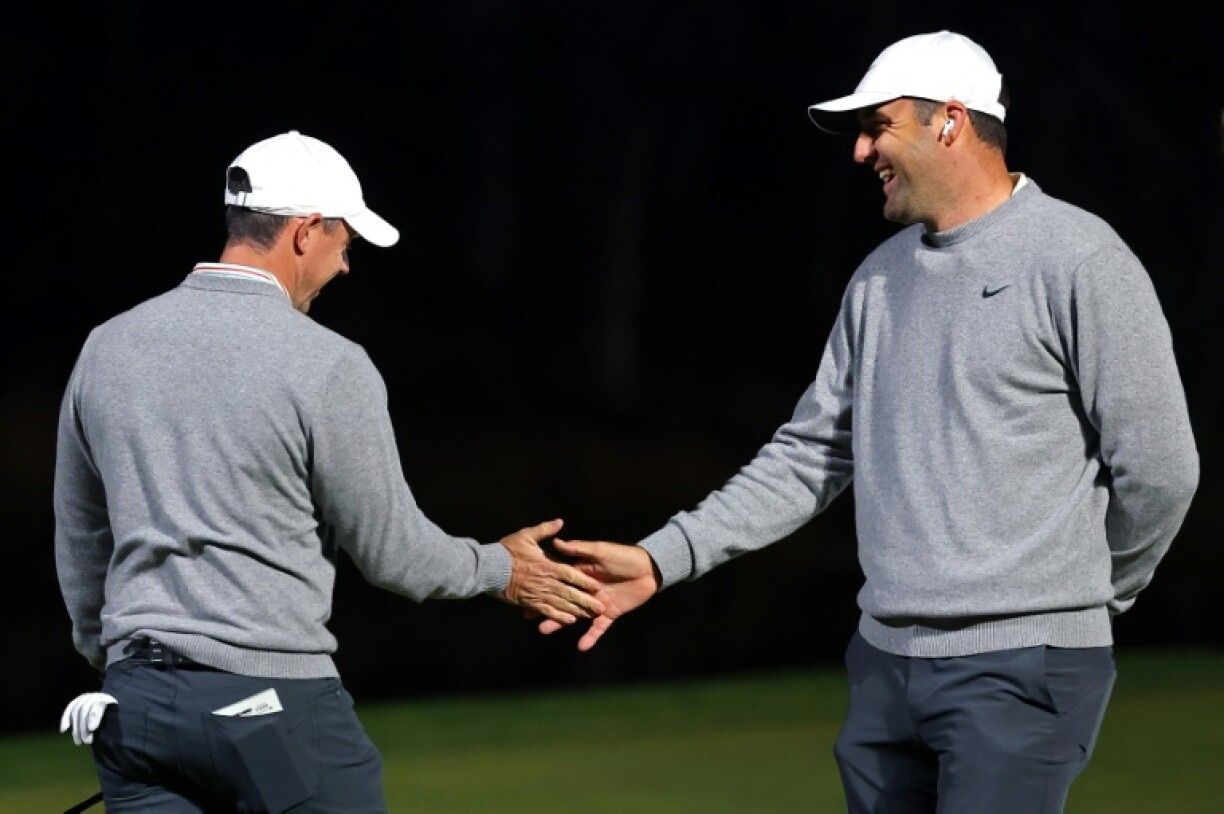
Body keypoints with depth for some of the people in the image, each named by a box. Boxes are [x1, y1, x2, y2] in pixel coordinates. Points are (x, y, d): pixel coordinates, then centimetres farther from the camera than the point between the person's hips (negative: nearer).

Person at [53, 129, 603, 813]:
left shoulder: (107, 348, 8)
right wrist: (501, 570, 17)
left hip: (134, 703, 6)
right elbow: (391, 550, -2)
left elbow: (81, 544, 18)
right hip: (277, 702, -5)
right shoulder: (327, 365, -10)